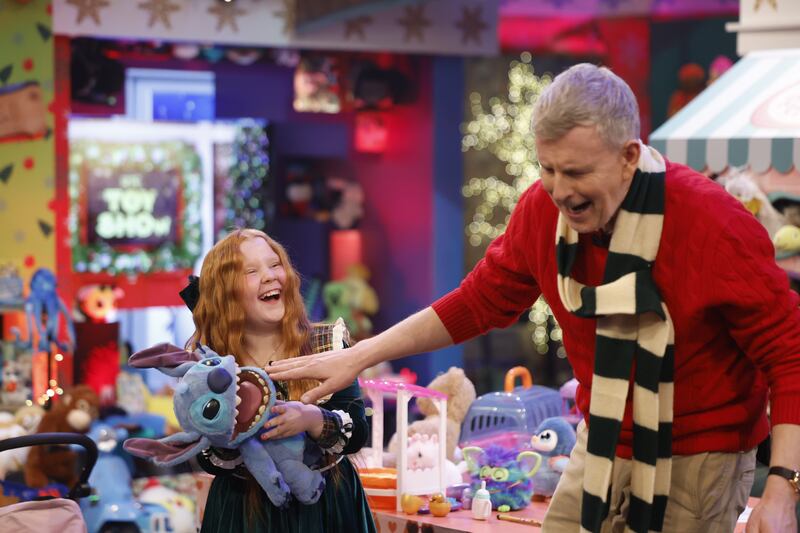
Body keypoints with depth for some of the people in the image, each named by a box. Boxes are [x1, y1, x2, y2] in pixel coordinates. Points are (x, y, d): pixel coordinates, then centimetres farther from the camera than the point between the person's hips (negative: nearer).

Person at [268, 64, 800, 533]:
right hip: (603, 447, 5)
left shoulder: (717, 225, -23)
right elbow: (479, 301, 6)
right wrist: (357, 358, 2)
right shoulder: (543, 209, -8)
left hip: (698, 461, -5)